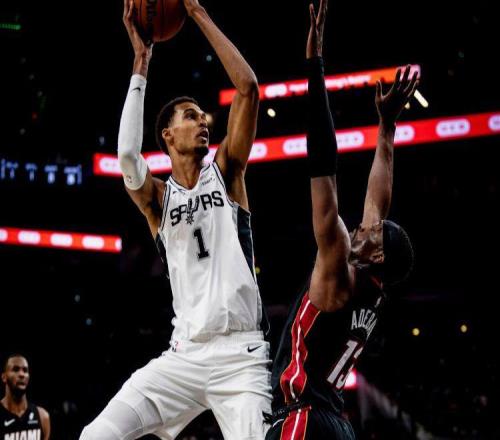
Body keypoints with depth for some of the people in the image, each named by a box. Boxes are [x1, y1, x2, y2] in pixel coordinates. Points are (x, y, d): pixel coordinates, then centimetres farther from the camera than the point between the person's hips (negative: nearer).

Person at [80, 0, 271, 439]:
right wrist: (141, 61, -10)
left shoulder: (226, 172, 9)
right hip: (184, 354, 1)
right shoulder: (157, 197, 9)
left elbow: (248, 87, -3)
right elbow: (127, 155, -14)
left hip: (241, 354, -1)